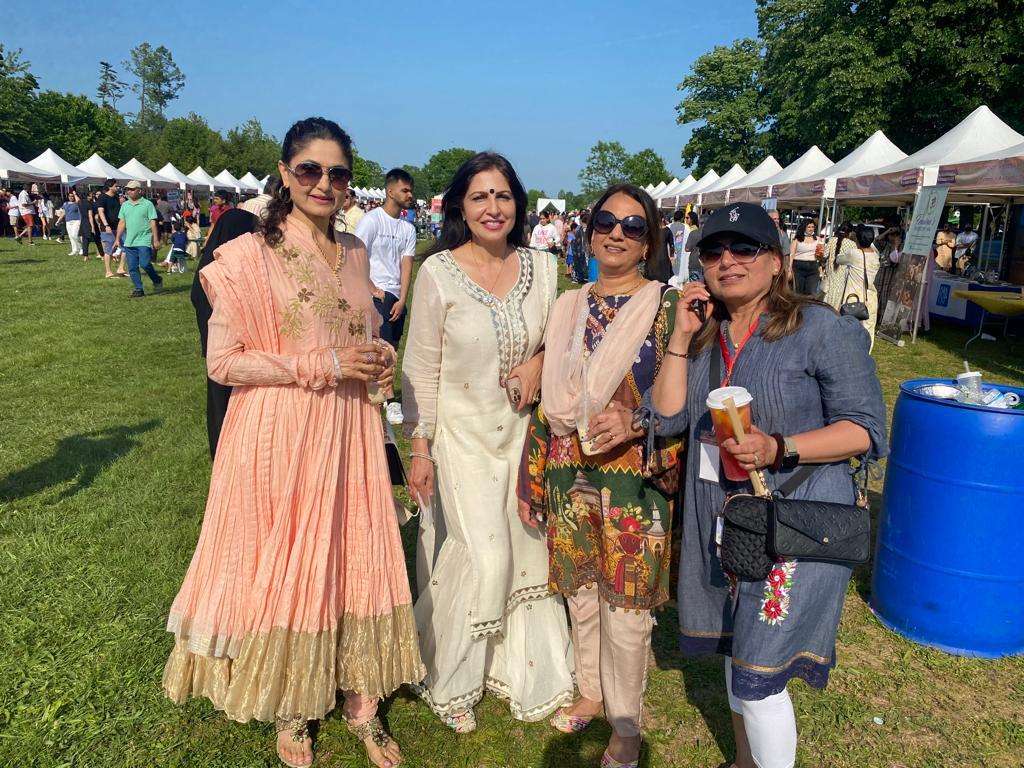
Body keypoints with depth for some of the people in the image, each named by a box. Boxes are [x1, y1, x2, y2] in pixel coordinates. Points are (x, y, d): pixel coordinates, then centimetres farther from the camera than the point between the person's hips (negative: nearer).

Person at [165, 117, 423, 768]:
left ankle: (362, 702, 30)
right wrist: (321, 366, -17)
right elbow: (223, 361, -12)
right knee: (285, 565, 9)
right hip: (279, 438, -5)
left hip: (350, 431, 5)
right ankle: (290, 711, 32)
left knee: (358, 560, 10)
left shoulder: (355, 252, 8)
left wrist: (380, 359, 0)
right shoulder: (251, 255, -9)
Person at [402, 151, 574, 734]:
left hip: (521, 429, 4)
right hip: (460, 433, -3)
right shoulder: (438, 273, -10)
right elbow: (421, 370, -7)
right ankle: (449, 681, 23)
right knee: (483, 558, -5)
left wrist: (540, 361, -10)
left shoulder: (542, 267, 0)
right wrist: (420, 450, -8)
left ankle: (532, 674, 34)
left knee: (527, 549, 10)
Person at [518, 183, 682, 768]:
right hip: (571, 478, 5)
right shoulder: (569, 308, 8)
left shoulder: (666, 309, -5)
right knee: (580, 594, 17)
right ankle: (592, 692, 42)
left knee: (625, 607, 5)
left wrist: (636, 423, -23)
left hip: (634, 483, -4)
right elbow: (551, 400, 10)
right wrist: (535, 478, 10)